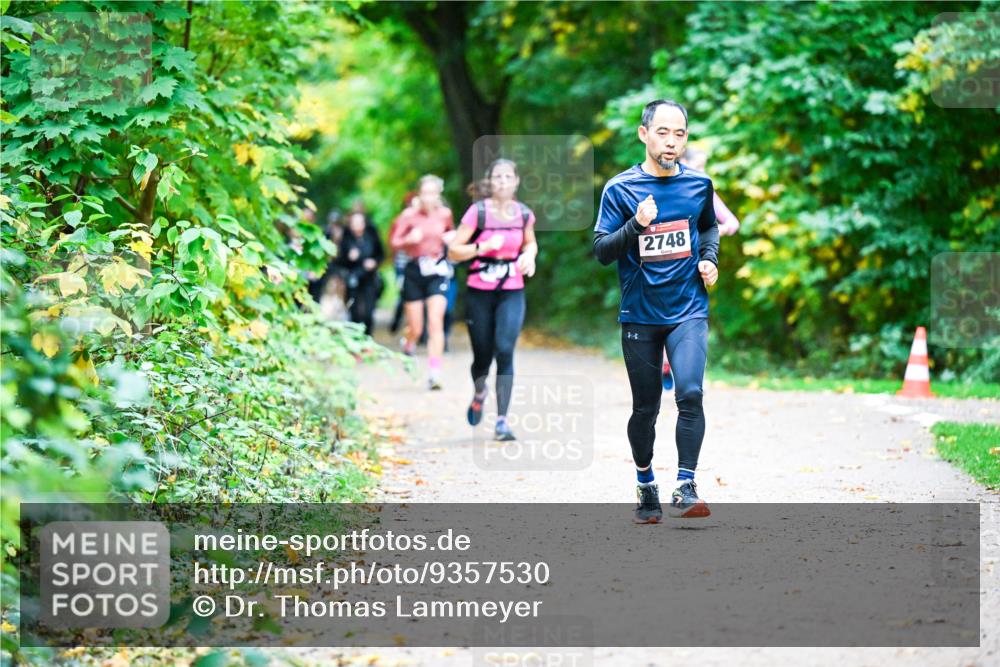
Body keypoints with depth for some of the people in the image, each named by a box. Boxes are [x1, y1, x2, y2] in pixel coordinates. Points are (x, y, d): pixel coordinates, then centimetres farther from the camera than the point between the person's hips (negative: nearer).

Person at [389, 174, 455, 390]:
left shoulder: (445, 214, 1)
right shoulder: (409, 215, -6)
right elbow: (394, 242, -4)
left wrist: (450, 237, 0)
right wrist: (409, 239, -23)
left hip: (437, 270, 1)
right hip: (414, 270, -1)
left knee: (435, 322, -14)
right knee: (415, 329, 4)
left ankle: (434, 373, -15)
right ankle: (408, 348, 41)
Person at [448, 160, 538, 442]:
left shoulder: (524, 214, 2)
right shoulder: (478, 212, -9)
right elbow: (453, 251, -9)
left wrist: (529, 256, 0)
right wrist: (484, 246, -23)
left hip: (512, 294, 1)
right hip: (479, 294, -1)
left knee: (505, 350, -16)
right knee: (483, 357, 7)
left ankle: (502, 421, -14)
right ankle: (479, 393, 43)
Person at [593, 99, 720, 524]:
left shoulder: (699, 184, 4)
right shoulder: (620, 188, -4)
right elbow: (601, 251, -6)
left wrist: (710, 258, 6)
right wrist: (637, 225, -21)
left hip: (688, 311, 1)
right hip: (639, 314, -1)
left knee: (690, 395, -18)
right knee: (645, 408, 7)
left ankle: (685, 488, -15)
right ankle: (646, 487, 26)